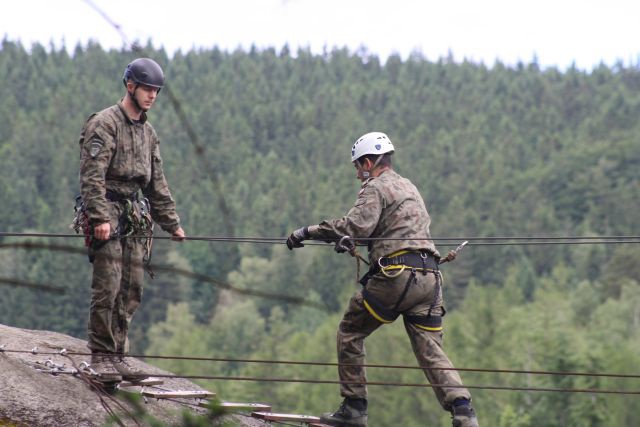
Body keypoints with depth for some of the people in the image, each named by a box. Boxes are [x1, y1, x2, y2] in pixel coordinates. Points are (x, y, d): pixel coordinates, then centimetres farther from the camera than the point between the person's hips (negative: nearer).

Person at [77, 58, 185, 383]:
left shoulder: (148, 132, 18)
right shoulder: (104, 124, -7)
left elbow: (157, 183, 25)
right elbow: (92, 176, -15)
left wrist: (172, 223, 23)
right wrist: (99, 217, -23)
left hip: (136, 218, 8)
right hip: (108, 213, -8)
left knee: (130, 293, 4)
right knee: (107, 288, -10)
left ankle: (117, 356, 10)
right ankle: (101, 357, -5)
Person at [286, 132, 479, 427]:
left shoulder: (376, 188, 0)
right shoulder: (409, 188, 28)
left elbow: (356, 224, -15)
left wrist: (309, 231, -9)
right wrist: (350, 241, 37)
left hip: (396, 275, -7)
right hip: (429, 277, 7)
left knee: (350, 333, 10)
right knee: (430, 350, 2)